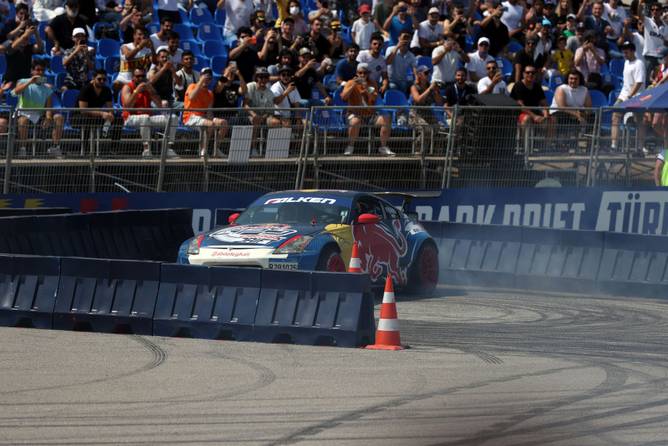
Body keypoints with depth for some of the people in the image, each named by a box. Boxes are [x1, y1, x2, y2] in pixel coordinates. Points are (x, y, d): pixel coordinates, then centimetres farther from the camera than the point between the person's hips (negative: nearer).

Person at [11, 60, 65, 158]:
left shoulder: (47, 88, 15)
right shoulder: (24, 82, 6)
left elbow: (48, 106, 6)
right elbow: (16, 91, -17)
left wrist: (48, 117, -15)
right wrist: (30, 82, -24)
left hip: (40, 115, 4)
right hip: (24, 113, -4)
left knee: (59, 117, -18)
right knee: (23, 119, -40)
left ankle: (55, 148, -19)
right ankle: (22, 149, -35)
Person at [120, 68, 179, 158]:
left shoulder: (147, 87, 15)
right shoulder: (127, 87, 0)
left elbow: (159, 104, 7)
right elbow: (127, 106, -16)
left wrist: (151, 91, -7)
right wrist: (136, 91, -19)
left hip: (147, 118, 6)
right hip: (131, 118, -6)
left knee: (173, 119, -9)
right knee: (145, 118, -41)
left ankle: (170, 149, -17)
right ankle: (146, 149, -43)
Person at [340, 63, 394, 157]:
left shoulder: (373, 83, 8)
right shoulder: (351, 83, 2)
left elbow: (374, 99, -8)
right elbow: (343, 97, -13)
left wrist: (367, 88, -25)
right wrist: (353, 85, -24)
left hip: (370, 115, 3)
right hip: (355, 114, -3)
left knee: (386, 119, -21)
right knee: (355, 122, -38)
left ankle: (383, 147, -11)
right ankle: (350, 147, -23)